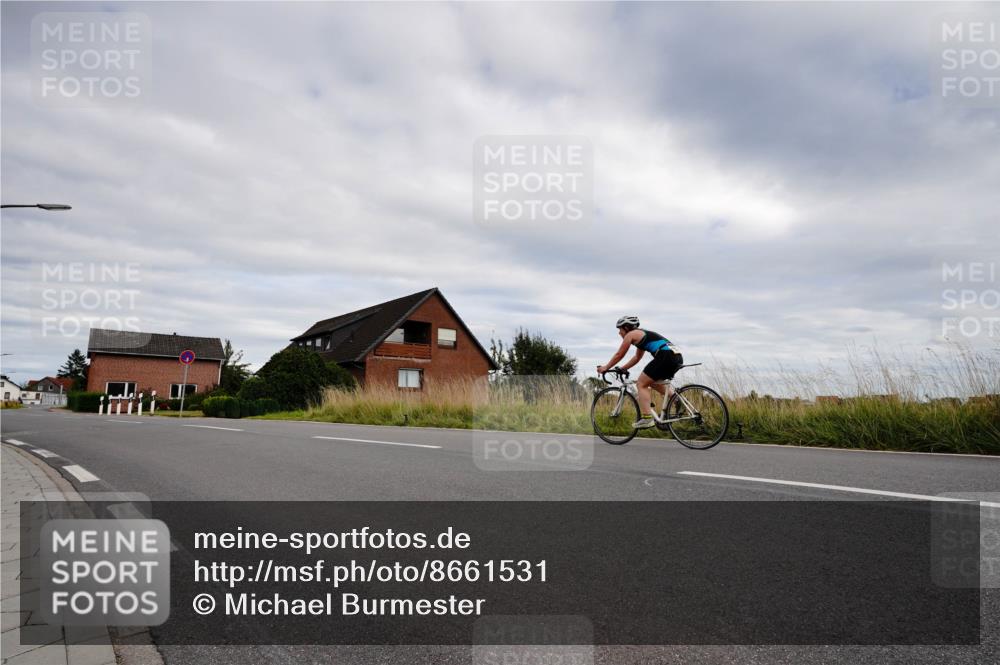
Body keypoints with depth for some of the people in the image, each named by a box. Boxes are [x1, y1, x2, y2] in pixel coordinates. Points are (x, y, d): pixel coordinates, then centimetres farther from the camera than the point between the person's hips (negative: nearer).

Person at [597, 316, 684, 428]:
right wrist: (621, 368, 38)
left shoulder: (630, 334, 4)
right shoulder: (641, 335, 29)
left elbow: (619, 355, 9)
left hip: (665, 356, -9)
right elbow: (637, 357, 38)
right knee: (652, 382, 26)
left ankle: (647, 418, -11)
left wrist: (605, 368, 20)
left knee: (641, 384, -1)